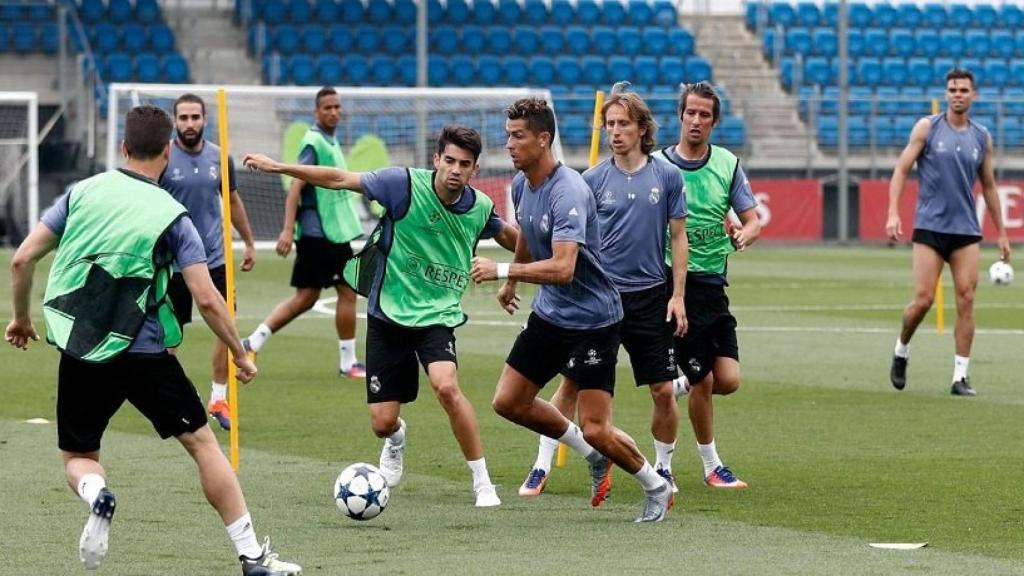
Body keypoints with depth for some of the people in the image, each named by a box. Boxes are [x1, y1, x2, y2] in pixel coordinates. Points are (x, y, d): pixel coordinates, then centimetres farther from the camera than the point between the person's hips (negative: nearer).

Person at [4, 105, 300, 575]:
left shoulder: (83, 192, 3)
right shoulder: (171, 215, -4)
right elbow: (207, 299, -8)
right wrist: (241, 356, 5)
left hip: (79, 355, 2)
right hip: (143, 353, -2)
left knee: (78, 457, 20)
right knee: (202, 443, 10)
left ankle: (96, 496, -17)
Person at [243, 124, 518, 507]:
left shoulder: (480, 207, -3)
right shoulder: (407, 184, -14)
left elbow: (505, 234, 22)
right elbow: (340, 180, -9)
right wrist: (278, 167, -10)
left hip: (438, 315, 1)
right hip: (388, 315, -1)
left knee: (447, 387, -30)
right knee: (382, 423, 0)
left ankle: (483, 483, -15)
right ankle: (396, 441, 42)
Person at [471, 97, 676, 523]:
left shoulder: (568, 192, -26)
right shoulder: (521, 184, 2)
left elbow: (562, 268, -35)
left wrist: (501, 270, -30)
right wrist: (512, 282, 38)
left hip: (592, 320, -9)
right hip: (549, 313, 9)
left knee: (596, 430, -9)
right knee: (508, 402, 7)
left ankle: (657, 487, 17)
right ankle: (595, 456, 25)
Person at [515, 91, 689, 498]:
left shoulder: (667, 176, 1)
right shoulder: (593, 179, 1)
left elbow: (678, 237, 5)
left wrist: (678, 296, 0)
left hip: (650, 296, 0)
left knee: (663, 392, 2)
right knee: (571, 384, -4)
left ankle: (663, 469, 21)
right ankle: (541, 468, 3)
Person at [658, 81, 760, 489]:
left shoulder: (727, 164, 5)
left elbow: (753, 221, 5)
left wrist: (742, 235, -19)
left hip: (713, 284, 4)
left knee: (728, 380, -3)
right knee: (703, 380, -2)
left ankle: (677, 388, 30)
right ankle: (711, 466, 15)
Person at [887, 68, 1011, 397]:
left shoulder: (982, 137, 9)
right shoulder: (927, 127, 0)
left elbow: (988, 187, 17)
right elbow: (901, 170, -1)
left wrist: (1001, 233, 16)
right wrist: (893, 213, -13)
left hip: (966, 230, 3)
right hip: (929, 227, -3)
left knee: (966, 299, -7)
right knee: (923, 299, -8)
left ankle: (960, 377, -3)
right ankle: (901, 351, 21)